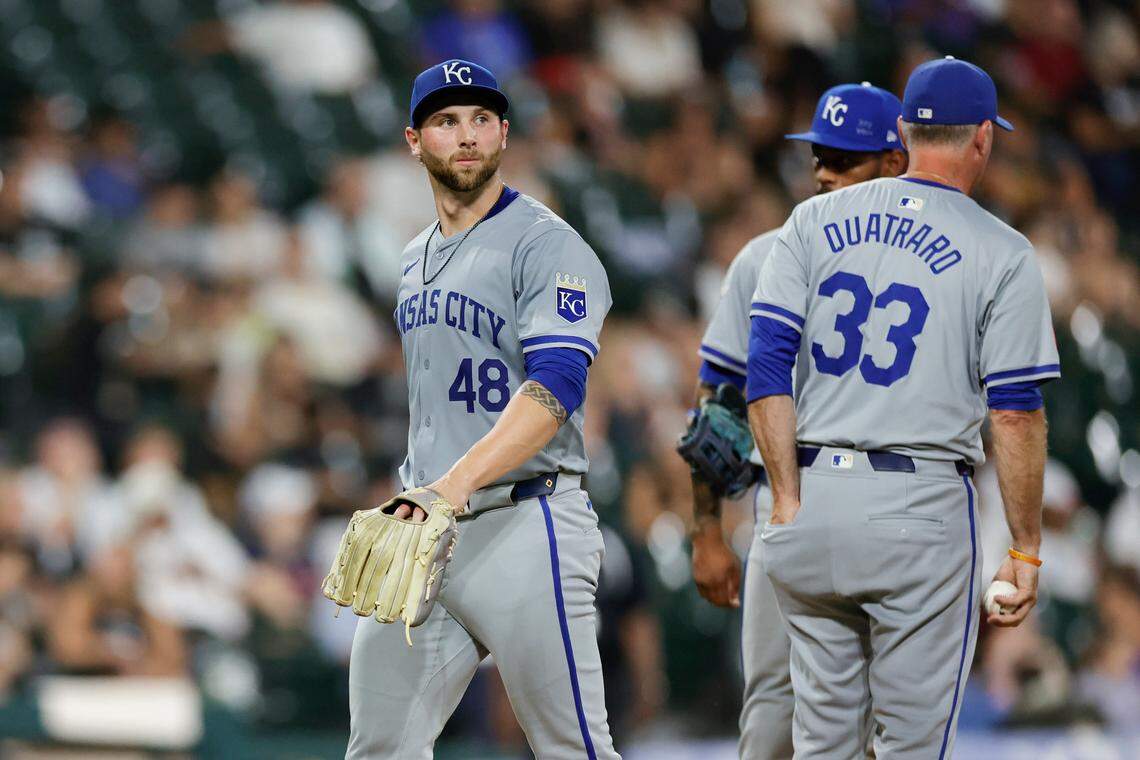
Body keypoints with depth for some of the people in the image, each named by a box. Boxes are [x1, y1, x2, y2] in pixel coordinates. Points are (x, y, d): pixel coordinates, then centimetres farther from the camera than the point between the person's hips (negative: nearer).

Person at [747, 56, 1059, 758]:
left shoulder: (815, 220, 8)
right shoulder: (1003, 253, -2)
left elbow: (767, 364, 0)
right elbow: (1016, 414, -7)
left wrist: (789, 503, 1)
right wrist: (1026, 550, -1)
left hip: (815, 497, 4)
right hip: (922, 513, -4)